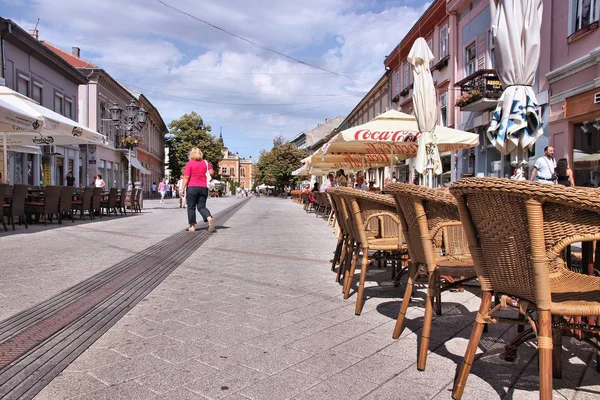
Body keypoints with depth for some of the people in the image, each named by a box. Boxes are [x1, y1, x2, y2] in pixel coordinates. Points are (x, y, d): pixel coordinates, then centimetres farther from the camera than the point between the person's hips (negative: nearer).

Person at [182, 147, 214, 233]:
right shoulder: (205, 162, 6)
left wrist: (183, 188, -5)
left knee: (191, 207, 7)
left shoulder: (189, 164, -5)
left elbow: (186, 177, -10)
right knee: (201, 207, 8)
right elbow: (211, 172, 3)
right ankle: (209, 218, -19)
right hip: (203, 188, 4)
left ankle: (192, 226, 10)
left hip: (192, 187, -3)